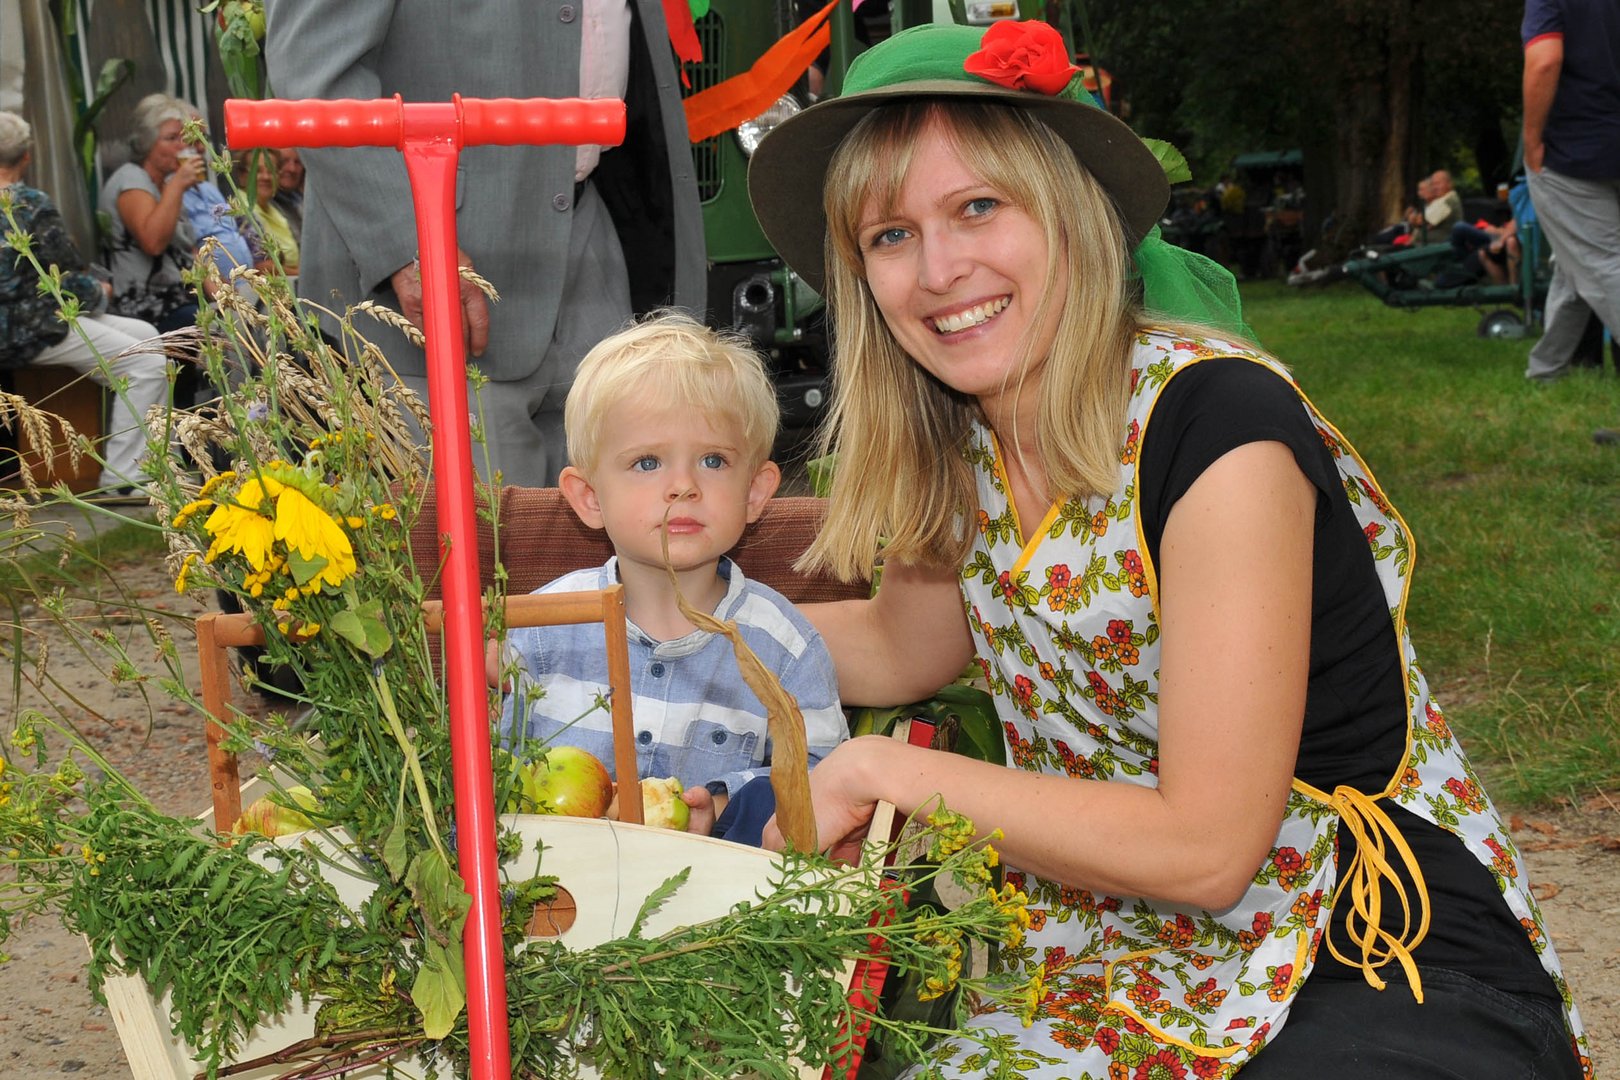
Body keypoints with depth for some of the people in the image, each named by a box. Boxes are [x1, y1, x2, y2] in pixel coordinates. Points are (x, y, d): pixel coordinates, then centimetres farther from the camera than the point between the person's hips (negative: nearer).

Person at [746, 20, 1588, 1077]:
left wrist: (884, 769, -15)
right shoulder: (960, 437, -1)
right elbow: (902, 649, 19)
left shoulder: (1218, 422, -21)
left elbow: (1202, 848, -22)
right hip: (1117, 944, 6)